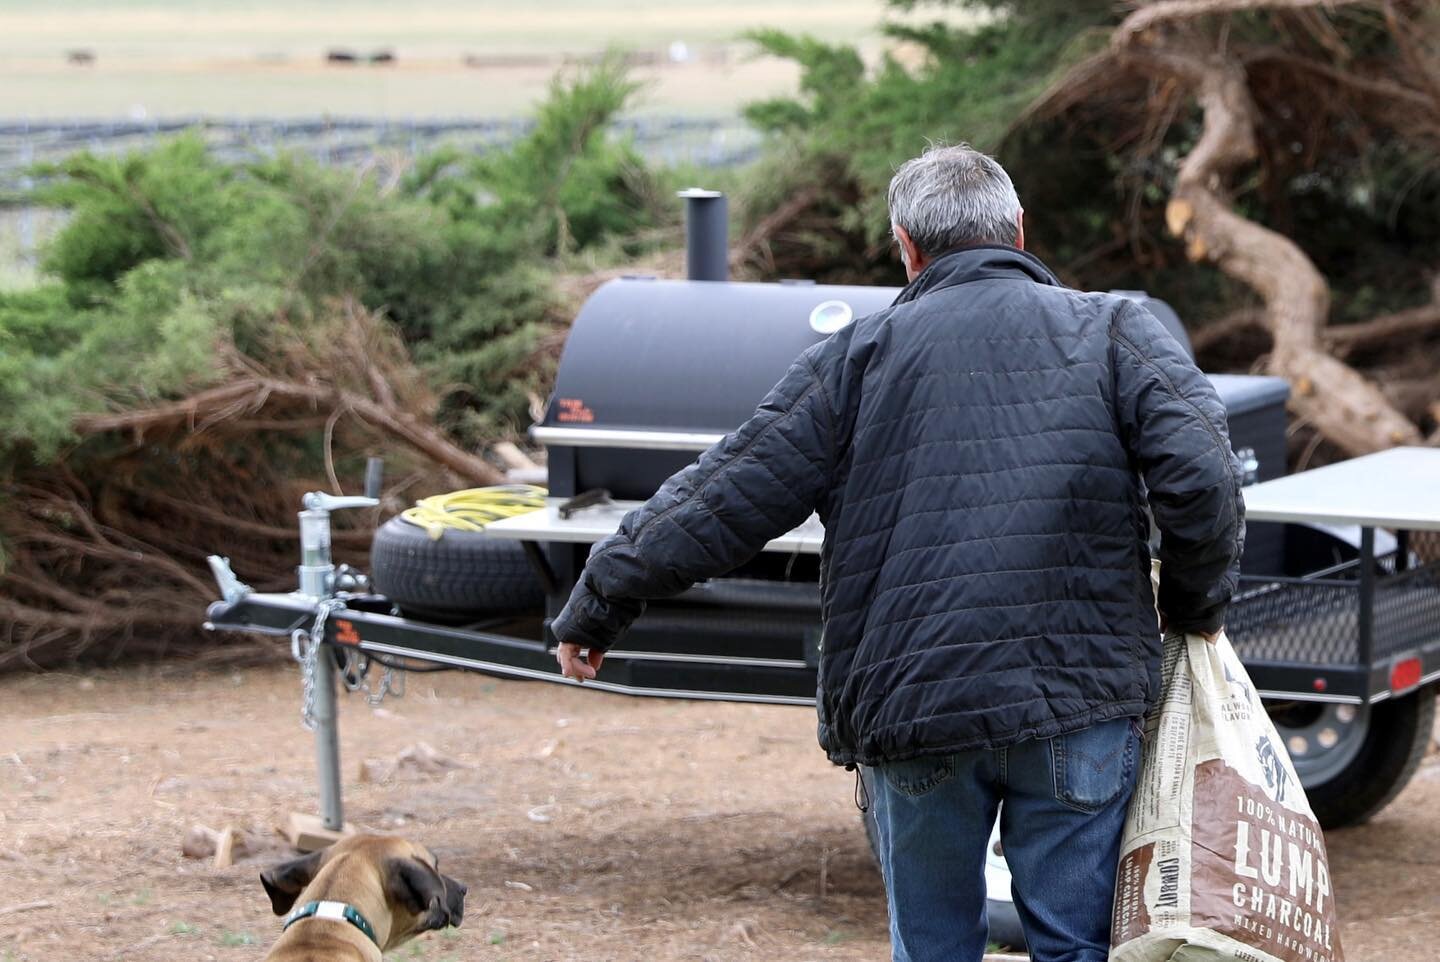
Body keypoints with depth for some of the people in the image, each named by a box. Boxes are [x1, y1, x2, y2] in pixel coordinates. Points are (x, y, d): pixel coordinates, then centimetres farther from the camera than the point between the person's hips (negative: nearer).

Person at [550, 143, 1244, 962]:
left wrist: (596, 608, 14)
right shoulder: (1115, 333, 6)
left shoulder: (861, 357, 7)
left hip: (909, 709, 1)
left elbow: (725, 501, 5)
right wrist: (1196, 610, 9)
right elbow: (1200, 483, -8)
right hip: (1078, 706, -1)